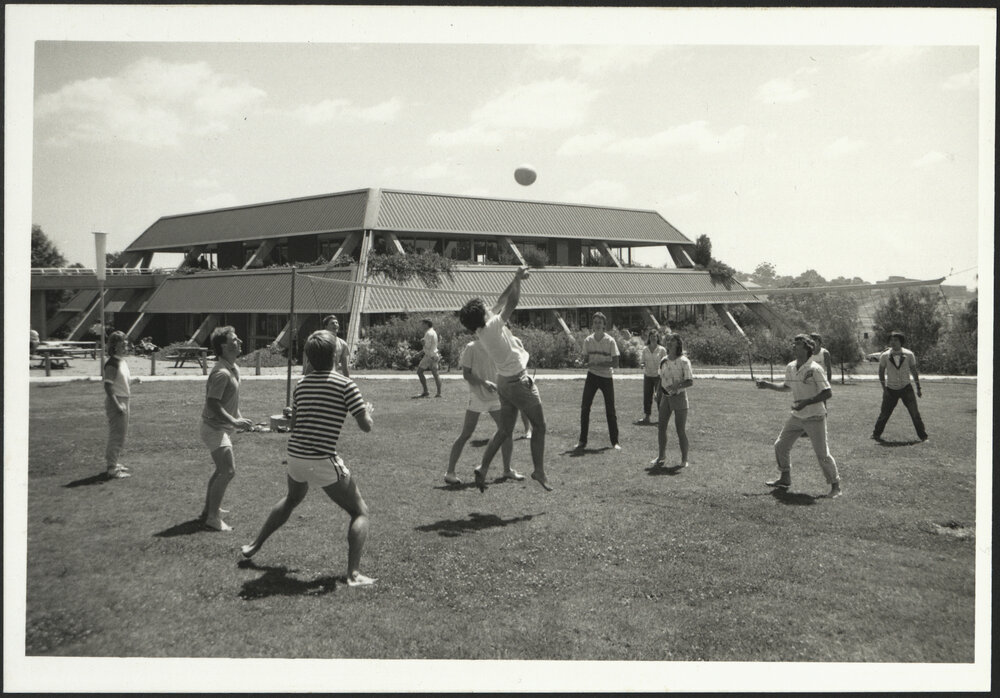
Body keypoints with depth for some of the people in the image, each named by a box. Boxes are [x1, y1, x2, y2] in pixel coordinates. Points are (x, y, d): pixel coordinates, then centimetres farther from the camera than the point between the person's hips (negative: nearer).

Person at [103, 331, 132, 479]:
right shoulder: (112, 364, -16)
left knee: (122, 433, 17)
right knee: (117, 435, -8)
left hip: (123, 401, 10)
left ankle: (112, 463, 28)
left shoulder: (123, 361, 12)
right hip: (115, 401, -10)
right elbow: (108, 386, -19)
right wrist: (117, 405, -23)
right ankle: (112, 468, -5)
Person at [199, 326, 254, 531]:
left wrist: (237, 417, 11)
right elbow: (213, 404, -26)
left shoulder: (233, 368, 8)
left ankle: (209, 509, 32)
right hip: (214, 428, -10)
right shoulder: (221, 373, -23)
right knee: (228, 471, -13)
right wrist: (234, 422, -27)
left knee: (222, 470, 20)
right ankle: (213, 517, -6)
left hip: (223, 427, 10)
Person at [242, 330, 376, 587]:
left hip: (295, 456, 6)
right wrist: (368, 410, 12)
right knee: (359, 512, 6)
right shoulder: (344, 384, -9)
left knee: (292, 499, 36)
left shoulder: (301, 384, 9)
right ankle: (354, 573, -9)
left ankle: (254, 546, 46)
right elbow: (366, 426, -8)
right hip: (323, 461, -6)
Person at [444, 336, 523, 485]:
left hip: (495, 396, 6)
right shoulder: (471, 348, -8)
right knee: (466, 434, -6)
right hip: (477, 396, -6)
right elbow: (466, 374, -10)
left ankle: (507, 470, 17)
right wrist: (484, 382, -23)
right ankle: (450, 472, 0)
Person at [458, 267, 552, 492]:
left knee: (504, 430, 14)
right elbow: (511, 303, -19)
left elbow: (501, 302, 11)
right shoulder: (493, 327, -21)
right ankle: (539, 471, 11)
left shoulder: (483, 329, 1)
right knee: (539, 426, 6)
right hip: (518, 381, -8)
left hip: (504, 382, 8)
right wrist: (517, 279, -9)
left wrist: (516, 280, 12)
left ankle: (483, 469, 8)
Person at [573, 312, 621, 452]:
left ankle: (615, 442, 13)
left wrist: (598, 364, -24)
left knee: (610, 410, 1)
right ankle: (582, 441, 5)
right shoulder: (588, 340, 0)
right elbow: (585, 360, 7)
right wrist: (584, 363, -18)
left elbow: (615, 363, -13)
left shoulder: (610, 341, -10)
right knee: (584, 408, -3)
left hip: (607, 377, -3)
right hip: (592, 376, 3)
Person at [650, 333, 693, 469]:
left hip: (679, 397, -5)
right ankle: (661, 455, 17)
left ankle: (684, 459, 11)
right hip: (666, 397, 5)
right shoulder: (664, 360, 7)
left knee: (681, 430, -1)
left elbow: (690, 381, -16)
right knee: (661, 427, 4)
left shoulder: (684, 361, -12)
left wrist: (677, 386, -30)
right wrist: (658, 394, 10)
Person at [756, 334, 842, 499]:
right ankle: (785, 479, 27)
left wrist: (807, 402, -26)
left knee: (822, 454, -5)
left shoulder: (814, 369, -19)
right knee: (780, 445, 10)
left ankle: (835, 486, 9)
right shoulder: (790, 368, 3)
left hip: (815, 418, -7)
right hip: (796, 417, 7)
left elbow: (827, 393, -19)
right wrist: (768, 385, 13)